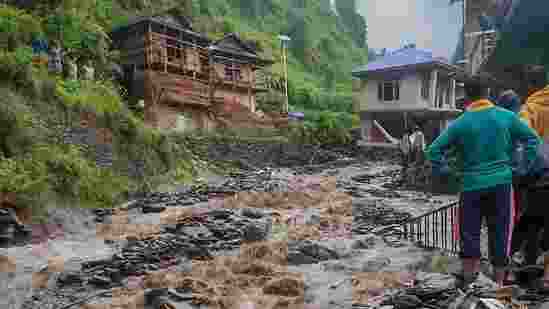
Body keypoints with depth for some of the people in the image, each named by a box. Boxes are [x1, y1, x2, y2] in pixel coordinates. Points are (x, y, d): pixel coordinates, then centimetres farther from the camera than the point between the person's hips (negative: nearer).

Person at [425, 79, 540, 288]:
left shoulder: (460, 123, -5)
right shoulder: (506, 116, -1)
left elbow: (434, 150, -8)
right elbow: (532, 138, 1)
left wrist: (442, 171, 3)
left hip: (472, 184, -1)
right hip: (501, 182, 2)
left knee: (469, 232, 9)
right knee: (499, 232, 11)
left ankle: (469, 276, 14)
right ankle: (499, 280, 20)